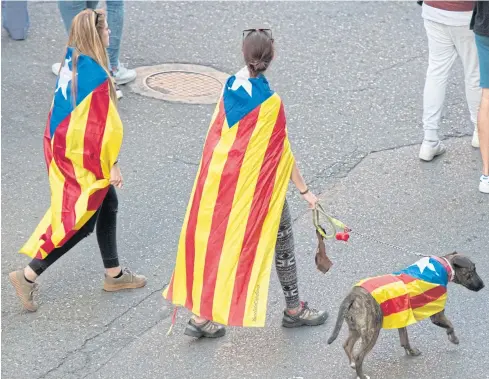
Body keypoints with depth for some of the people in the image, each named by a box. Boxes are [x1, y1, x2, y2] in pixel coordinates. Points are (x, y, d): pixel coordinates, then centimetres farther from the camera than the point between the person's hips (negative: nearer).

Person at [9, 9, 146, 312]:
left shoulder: (71, 60, -2)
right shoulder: (97, 77, -27)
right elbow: (103, 126, -22)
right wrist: (113, 164, -11)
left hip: (63, 147, 9)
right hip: (83, 158, -9)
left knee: (108, 205, 21)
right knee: (79, 222, 5)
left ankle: (114, 274, 35)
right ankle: (28, 276, 8)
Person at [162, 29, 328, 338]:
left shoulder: (230, 89, -3)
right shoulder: (270, 102, -20)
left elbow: (217, 136, 5)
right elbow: (282, 152, -15)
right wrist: (304, 190, -5)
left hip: (225, 178, 6)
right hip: (259, 184, -6)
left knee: (218, 241, 14)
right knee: (281, 240, 13)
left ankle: (202, 315, 15)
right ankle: (294, 309, 27)